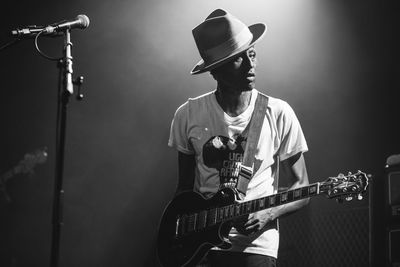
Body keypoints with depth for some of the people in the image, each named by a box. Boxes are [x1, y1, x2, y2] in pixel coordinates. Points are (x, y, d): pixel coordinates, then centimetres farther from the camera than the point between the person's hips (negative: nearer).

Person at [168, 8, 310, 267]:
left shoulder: (279, 114, -2)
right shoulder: (188, 115, 2)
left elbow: (301, 188, 4)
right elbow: (184, 186, 12)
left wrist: (268, 214, -13)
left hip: (255, 246, -2)